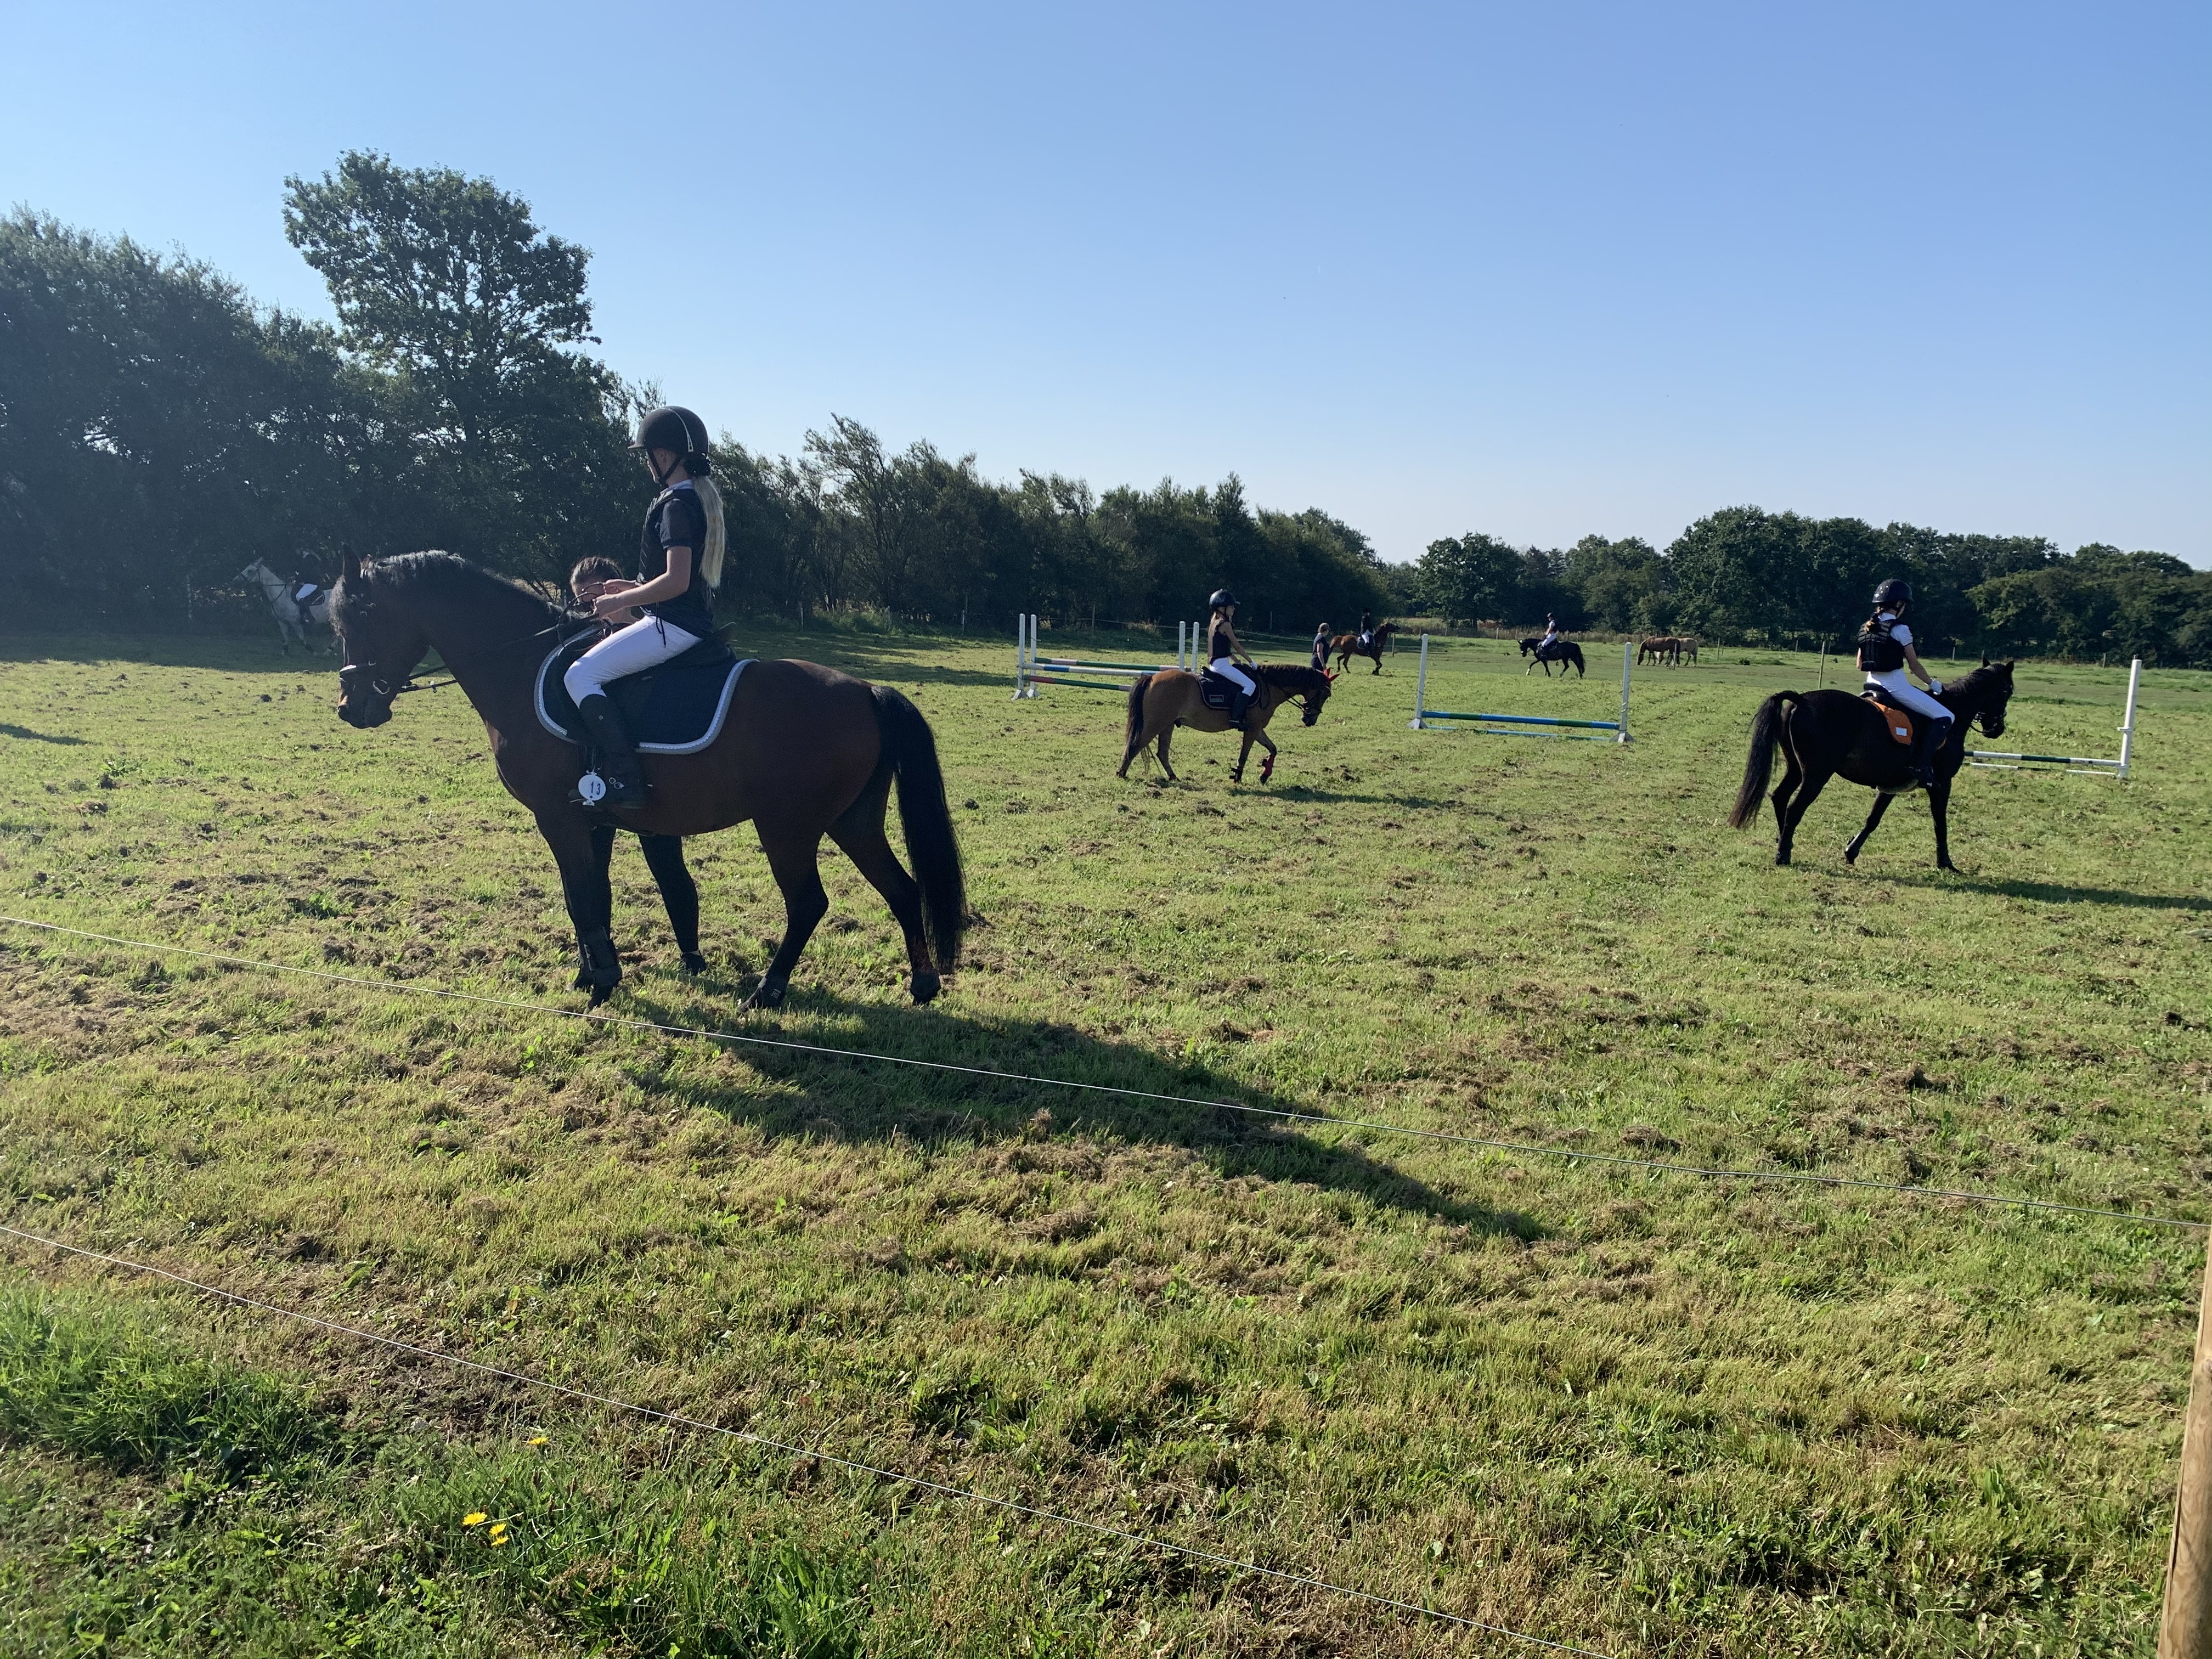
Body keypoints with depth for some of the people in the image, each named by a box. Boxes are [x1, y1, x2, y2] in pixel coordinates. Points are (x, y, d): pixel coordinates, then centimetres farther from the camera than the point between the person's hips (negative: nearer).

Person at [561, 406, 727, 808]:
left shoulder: (676, 505, -16)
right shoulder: (700, 498, 15)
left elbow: (676, 581, -24)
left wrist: (621, 601, -14)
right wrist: (633, 590, 18)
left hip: (672, 626, -11)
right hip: (692, 622, 11)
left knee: (580, 676, -16)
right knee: (595, 664, 27)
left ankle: (624, 778, -22)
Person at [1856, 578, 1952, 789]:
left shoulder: (1866, 628, 9)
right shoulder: (1900, 629, -12)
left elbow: (1860, 664, 14)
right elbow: (1914, 665, -7)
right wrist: (1933, 683, 7)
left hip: (1873, 684, 9)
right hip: (1896, 686, -9)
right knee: (1944, 717, -6)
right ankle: (1922, 765, -15)